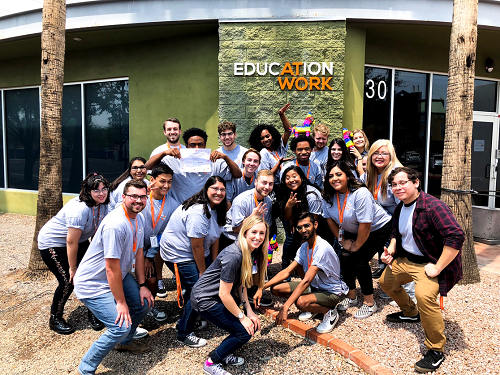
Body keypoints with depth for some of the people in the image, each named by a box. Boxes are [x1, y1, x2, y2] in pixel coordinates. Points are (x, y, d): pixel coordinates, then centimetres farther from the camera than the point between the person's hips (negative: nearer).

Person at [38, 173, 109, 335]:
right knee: (68, 281, -9)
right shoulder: (80, 209, -34)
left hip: (80, 241, 7)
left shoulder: (102, 205, -9)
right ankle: (55, 319, 15)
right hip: (52, 243, -7)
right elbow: (71, 242, -28)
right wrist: (73, 268, -18)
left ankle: (93, 313, 18)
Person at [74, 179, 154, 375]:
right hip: (93, 284, -9)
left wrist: (142, 285, 6)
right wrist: (121, 303, -18)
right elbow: (112, 269, -27)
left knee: (144, 303, 13)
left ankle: (124, 342, 39)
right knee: (121, 326, -16)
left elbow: (138, 252, 7)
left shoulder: (139, 218, -1)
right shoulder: (116, 225, -31)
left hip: (120, 276, 9)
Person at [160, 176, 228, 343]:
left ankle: (193, 319, 28)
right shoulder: (198, 211, -28)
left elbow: (214, 239, 6)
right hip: (179, 255, -9)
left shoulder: (215, 209, 3)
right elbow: (197, 246, -24)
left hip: (198, 253, 10)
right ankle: (184, 332, 10)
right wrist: (203, 272, -14)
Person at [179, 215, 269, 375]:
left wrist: (249, 311, 0)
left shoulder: (252, 252, -2)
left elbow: (240, 283, 6)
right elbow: (224, 294, -25)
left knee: (253, 324, 7)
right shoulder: (233, 256, -30)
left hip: (219, 298, 9)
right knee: (243, 332, -8)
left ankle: (224, 355, 26)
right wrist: (242, 317, -13)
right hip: (205, 300, -9)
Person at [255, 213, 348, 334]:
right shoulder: (304, 247, -1)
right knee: (276, 289, -2)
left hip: (333, 292, -8)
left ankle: (330, 313, -6)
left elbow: (306, 281, -35)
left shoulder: (322, 248, -28)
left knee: (301, 302, -37)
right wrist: (262, 288, -12)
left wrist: (285, 307, -38)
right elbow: (286, 272, -1)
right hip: (314, 286, 8)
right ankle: (313, 308, 12)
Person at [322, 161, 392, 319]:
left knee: (359, 260, -15)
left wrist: (356, 246, -17)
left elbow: (365, 225, -29)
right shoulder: (328, 196, -11)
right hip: (353, 231, 6)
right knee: (345, 258, -5)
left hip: (378, 228, -6)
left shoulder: (360, 193, -31)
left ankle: (370, 303, 4)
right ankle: (351, 297, 18)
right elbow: (330, 219, 1)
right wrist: (343, 241, -2)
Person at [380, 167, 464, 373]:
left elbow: (456, 237, -33)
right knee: (386, 281, 18)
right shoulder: (400, 208, 4)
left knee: (424, 295, -31)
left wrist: (437, 268, -30)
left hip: (430, 263, -9)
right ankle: (410, 313, 44)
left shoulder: (433, 206, -24)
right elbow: (397, 233, 21)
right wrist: (391, 250, 1)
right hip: (405, 259, 9)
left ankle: (436, 350, -10)